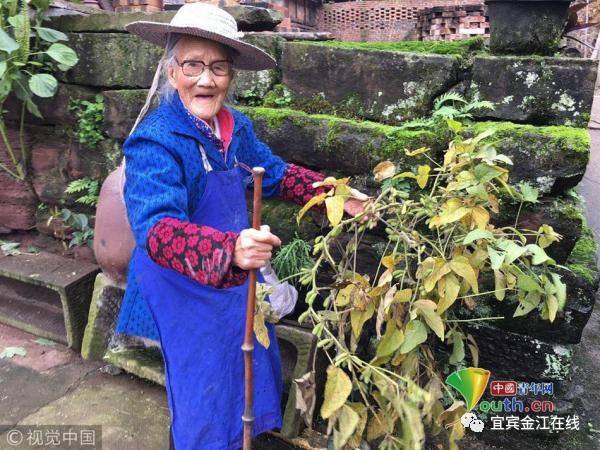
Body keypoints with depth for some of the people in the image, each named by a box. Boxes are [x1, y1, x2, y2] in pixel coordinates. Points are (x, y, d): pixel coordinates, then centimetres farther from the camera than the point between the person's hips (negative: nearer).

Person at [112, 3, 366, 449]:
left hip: (239, 276, 7)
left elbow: (276, 173, 12)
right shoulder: (154, 141, -25)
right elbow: (157, 230, -37)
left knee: (254, 366, 25)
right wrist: (229, 249, -54)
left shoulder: (237, 127, -4)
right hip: (186, 288, -7)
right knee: (205, 391, 11)